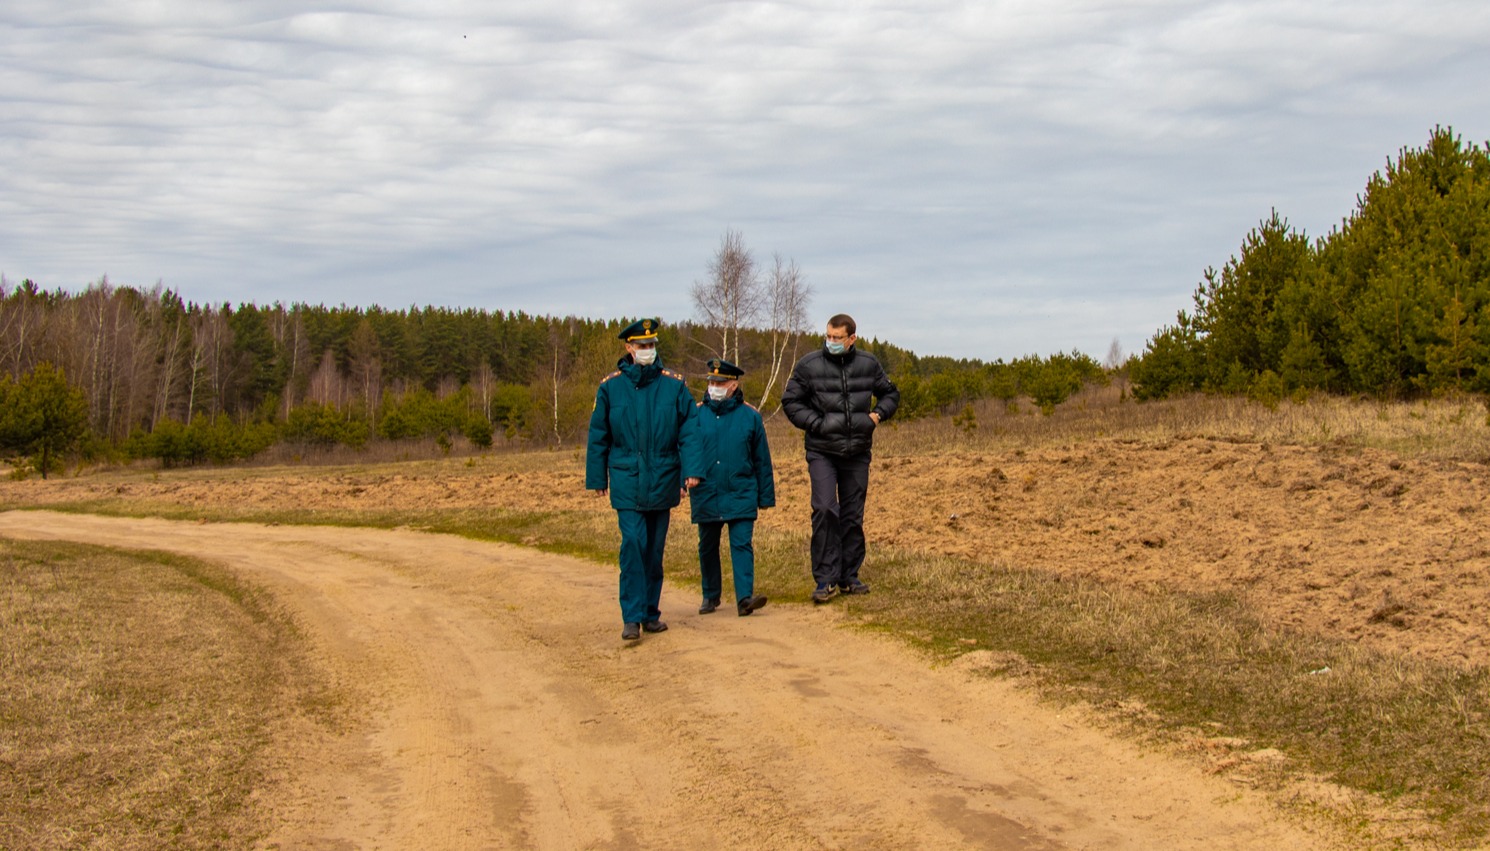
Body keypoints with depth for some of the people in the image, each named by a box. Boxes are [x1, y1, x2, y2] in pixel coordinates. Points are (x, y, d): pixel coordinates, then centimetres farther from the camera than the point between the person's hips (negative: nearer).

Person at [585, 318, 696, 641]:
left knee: (655, 548, 10)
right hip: (627, 481, -2)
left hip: (663, 481, 2)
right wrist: (597, 478, 7)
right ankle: (632, 617, -7)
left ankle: (650, 613, 20)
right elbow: (598, 436, 8)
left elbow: (689, 432, 5)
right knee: (633, 544, -11)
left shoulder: (674, 384, 2)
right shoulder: (611, 386, 2)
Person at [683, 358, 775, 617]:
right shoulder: (696, 414, 3)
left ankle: (745, 597, -14)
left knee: (742, 543, -10)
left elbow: (762, 460, 8)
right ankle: (711, 596, 25)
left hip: (741, 496, -1)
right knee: (708, 546, 11)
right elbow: (690, 445, -11)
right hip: (706, 496, 1)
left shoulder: (750, 416, 3)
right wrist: (693, 472, -30)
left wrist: (766, 496, 9)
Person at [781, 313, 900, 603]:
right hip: (822, 451, -3)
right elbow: (790, 401, 2)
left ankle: (849, 577, 19)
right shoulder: (809, 364, -4)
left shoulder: (868, 364, 4)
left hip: (857, 452, 3)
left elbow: (890, 393, 19)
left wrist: (878, 413, 0)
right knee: (825, 510, -15)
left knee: (853, 515, 9)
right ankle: (826, 579, -9)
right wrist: (816, 423, -10)